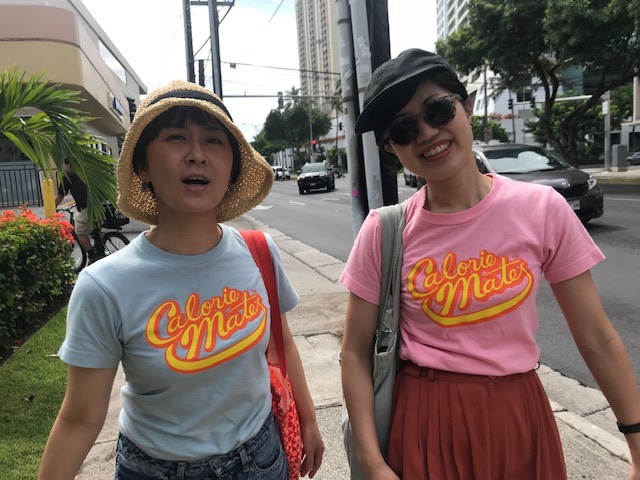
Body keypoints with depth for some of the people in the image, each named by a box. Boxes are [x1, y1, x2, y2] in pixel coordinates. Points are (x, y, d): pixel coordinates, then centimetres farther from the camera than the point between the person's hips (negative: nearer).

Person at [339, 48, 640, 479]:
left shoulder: (542, 210, -10)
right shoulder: (383, 232, -11)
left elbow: (597, 339, -4)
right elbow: (356, 352, -6)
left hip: (520, 419, 2)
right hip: (426, 426, -1)